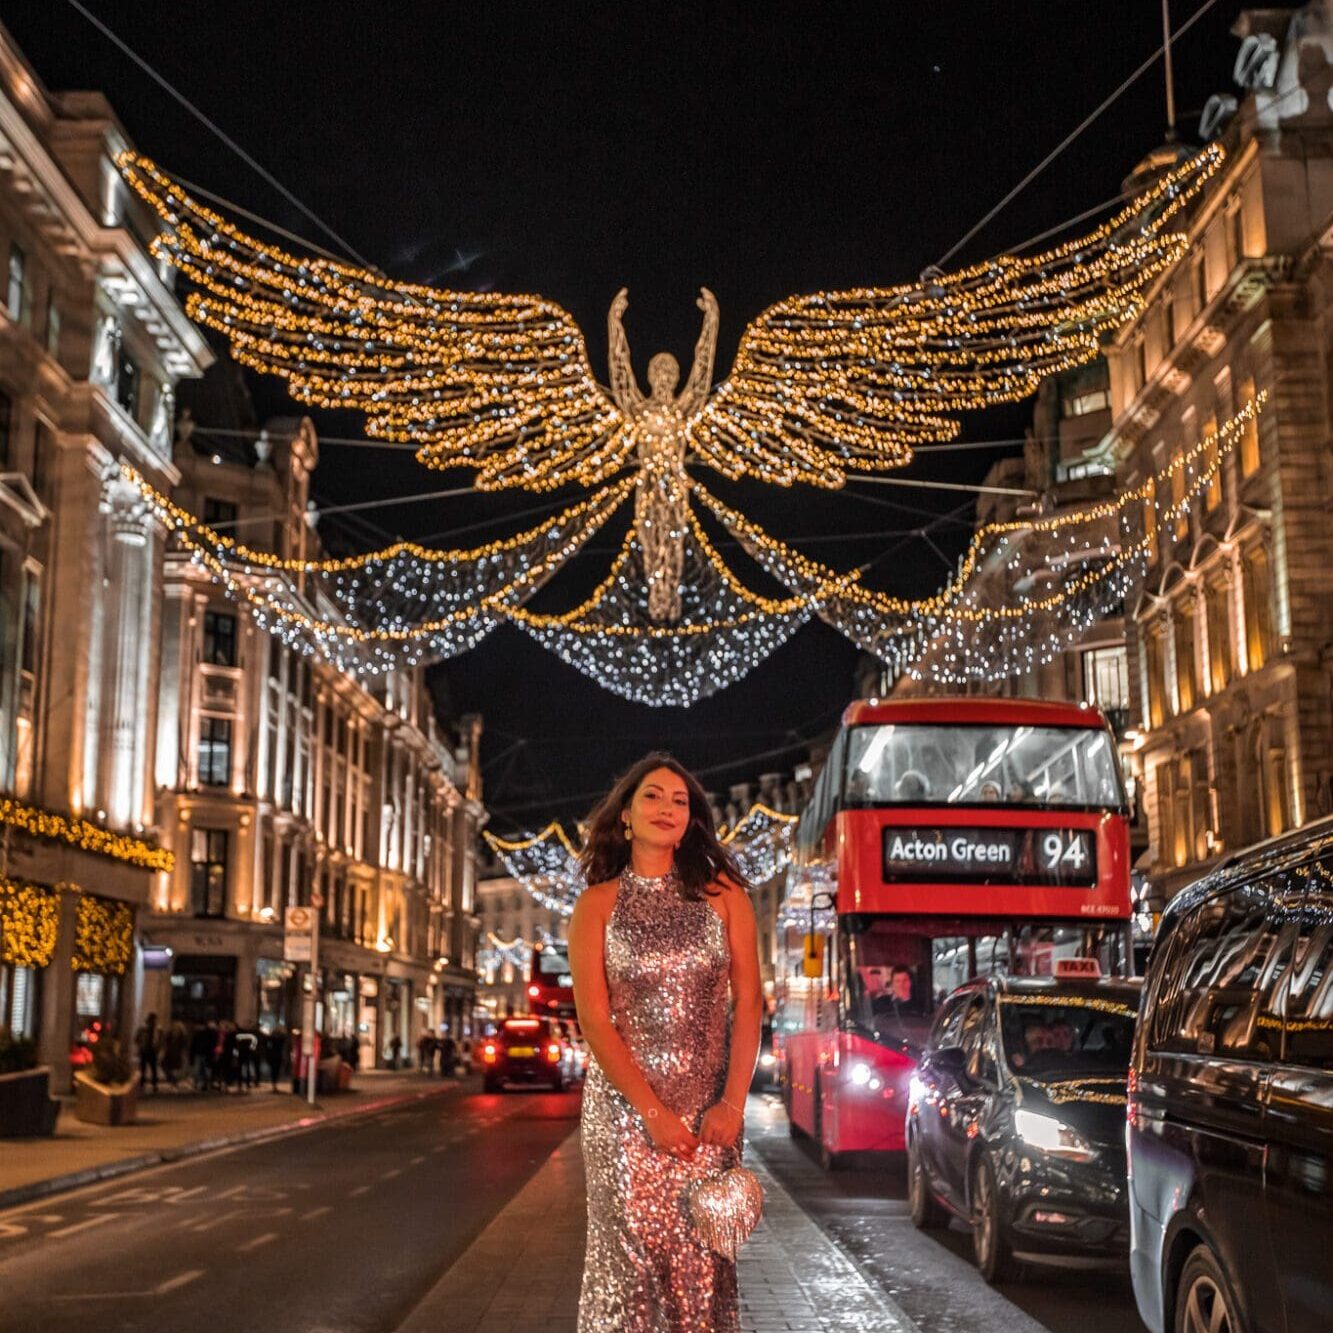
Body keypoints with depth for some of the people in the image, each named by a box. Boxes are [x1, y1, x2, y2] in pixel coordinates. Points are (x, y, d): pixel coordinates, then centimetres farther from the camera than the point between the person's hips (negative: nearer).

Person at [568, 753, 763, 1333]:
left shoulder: (723, 893, 5)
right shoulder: (597, 903, 2)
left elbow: (748, 1003, 2)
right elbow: (594, 1019, -5)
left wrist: (732, 1104, -8)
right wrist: (654, 1112, -12)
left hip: (710, 1106, 1)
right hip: (623, 1103, -1)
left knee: (705, 1260, 1)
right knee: (626, 1257, 0)